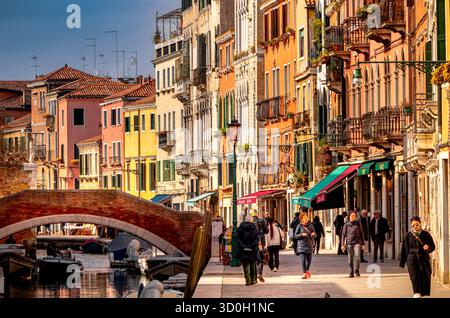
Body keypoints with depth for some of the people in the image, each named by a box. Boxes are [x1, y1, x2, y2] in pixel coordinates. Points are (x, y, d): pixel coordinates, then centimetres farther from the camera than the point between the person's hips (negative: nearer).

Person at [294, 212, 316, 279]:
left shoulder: (310, 225, 5)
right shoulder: (299, 226, -2)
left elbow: (315, 235, 10)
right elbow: (295, 235, -1)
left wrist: (314, 234, -13)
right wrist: (301, 234, -18)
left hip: (309, 244, 3)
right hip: (302, 244, -3)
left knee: (309, 259, 11)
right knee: (303, 259, -10)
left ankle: (307, 270, 36)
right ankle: (304, 274, -9)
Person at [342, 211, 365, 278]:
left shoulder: (358, 224, 6)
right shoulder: (346, 225, 6)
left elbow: (361, 234, 10)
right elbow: (343, 235, 8)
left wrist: (363, 244, 7)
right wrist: (343, 244, 1)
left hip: (357, 242, -1)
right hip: (349, 243, 1)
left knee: (357, 256, -17)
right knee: (350, 258, 2)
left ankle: (356, 271, -2)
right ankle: (351, 273, 9)